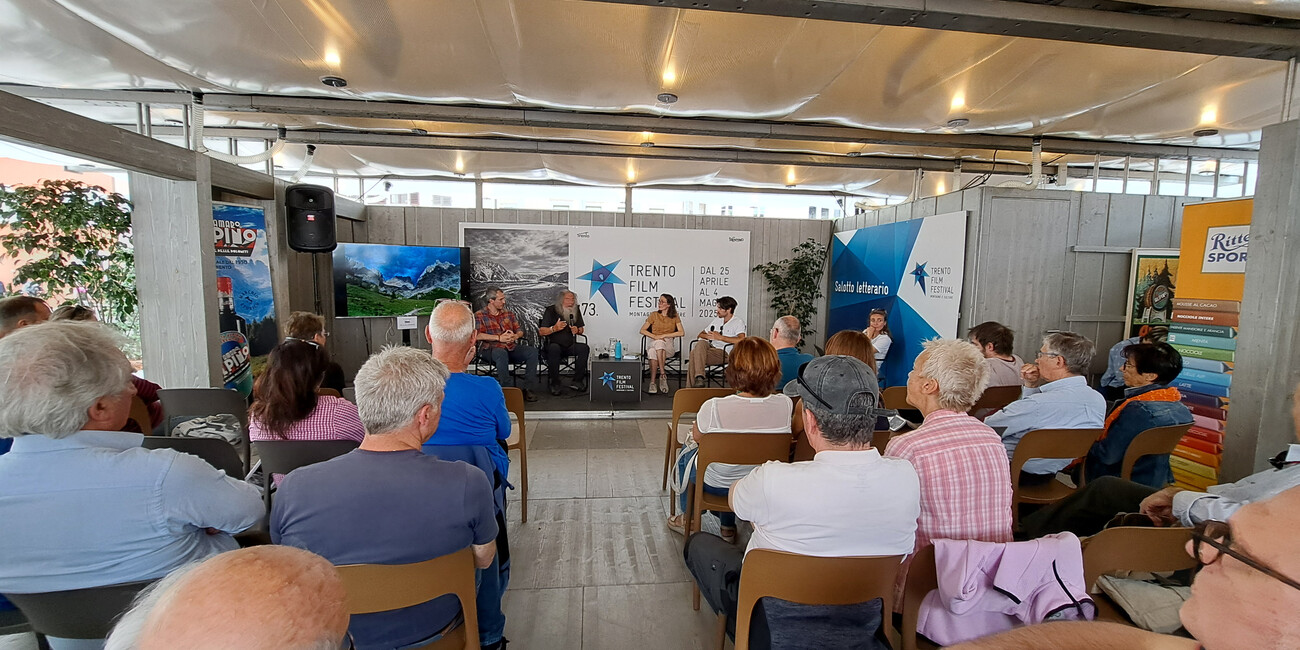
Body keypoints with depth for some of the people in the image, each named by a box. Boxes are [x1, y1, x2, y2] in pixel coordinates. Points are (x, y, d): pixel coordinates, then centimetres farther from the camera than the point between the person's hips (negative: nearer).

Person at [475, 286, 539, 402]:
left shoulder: (509, 314, 21)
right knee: (501, 353, -41)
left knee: (532, 351, -21)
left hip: (511, 348, 5)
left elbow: (520, 331, 19)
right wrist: (499, 338, -17)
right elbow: (478, 335, -10)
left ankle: (527, 389, -22)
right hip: (490, 349, -5)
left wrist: (515, 336, -6)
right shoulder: (479, 315, 4)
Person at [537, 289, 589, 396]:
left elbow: (581, 329, 19)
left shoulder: (576, 310, 10)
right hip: (554, 344, -3)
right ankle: (555, 384, -28)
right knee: (554, 348, -38)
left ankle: (577, 381, -22)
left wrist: (577, 330, -6)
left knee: (584, 348, -26)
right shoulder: (551, 310, -2)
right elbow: (541, 331, -6)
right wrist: (554, 328, -24)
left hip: (570, 346, 4)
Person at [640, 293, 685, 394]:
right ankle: (663, 374, -34)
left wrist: (664, 335, -11)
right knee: (652, 351, -38)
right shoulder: (654, 315, 12)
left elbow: (682, 333, -3)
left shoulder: (675, 317, 10)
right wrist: (655, 336, -10)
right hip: (653, 343, 1)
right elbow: (642, 330, 7)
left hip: (668, 344, -1)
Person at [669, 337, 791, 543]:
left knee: (686, 456, 29)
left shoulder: (714, 407, -33)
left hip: (717, 485, -3)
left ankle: (688, 519, 50)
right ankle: (728, 526, 47)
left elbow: (697, 436, -10)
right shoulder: (785, 404, -23)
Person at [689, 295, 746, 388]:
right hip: (711, 347, 6)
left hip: (724, 353, -6)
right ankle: (699, 378, -35)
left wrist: (720, 337, -13)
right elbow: (700, 335, 27)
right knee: (701, 343, -29)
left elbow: (741, 340, -17)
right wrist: (707, 336, 1)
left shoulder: (738, 322, 2)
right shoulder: (717, 320, 25)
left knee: (695, 353, -27)